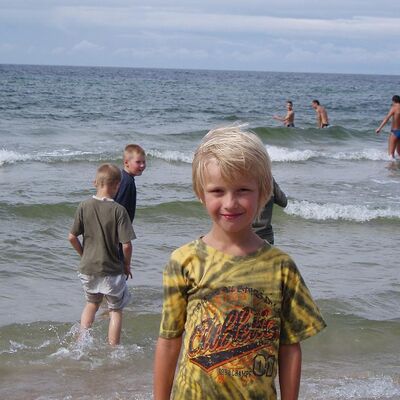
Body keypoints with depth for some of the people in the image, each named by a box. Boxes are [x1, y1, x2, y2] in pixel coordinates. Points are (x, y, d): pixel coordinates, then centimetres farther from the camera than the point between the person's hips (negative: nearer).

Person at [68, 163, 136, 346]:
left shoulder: (84, 206, -6)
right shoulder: (118, 210, -16)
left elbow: (72, 237, -3)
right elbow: (126, 245, -18)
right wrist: (127, 265, 0)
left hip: (87, 268, 4)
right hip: (112, 269, -4)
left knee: (92, 303, 27)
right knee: (115, 310, 13)